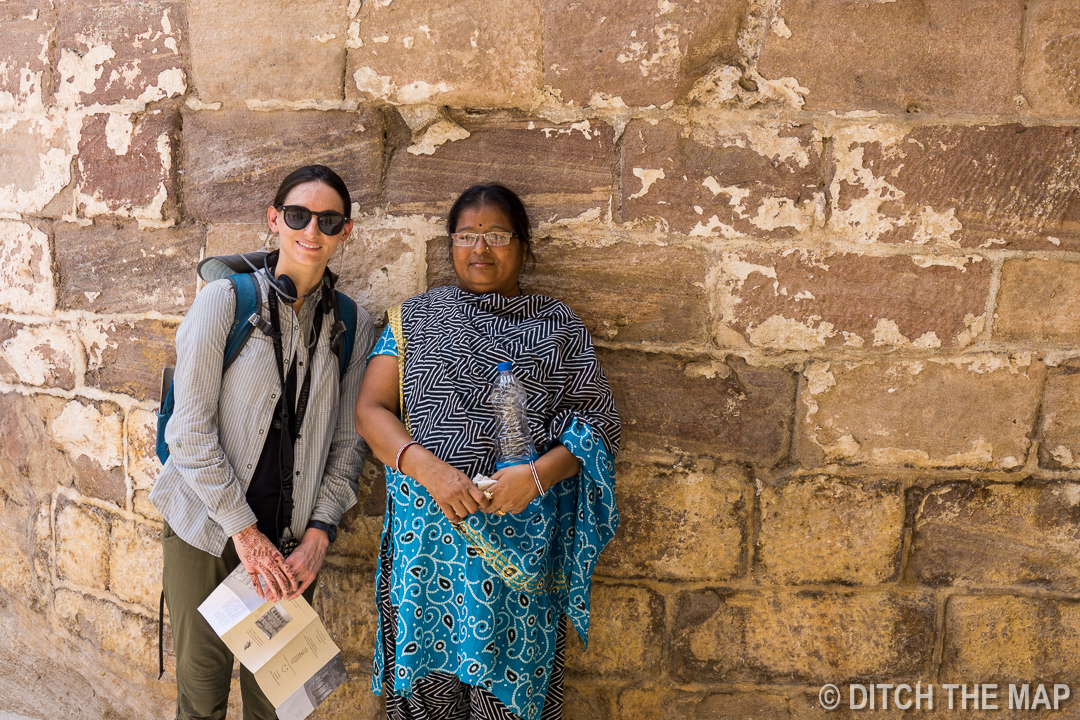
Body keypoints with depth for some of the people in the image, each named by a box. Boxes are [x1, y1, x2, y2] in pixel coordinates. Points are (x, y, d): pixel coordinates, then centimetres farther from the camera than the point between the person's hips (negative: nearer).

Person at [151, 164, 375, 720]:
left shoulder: (354, 325, 2)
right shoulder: (225, 300, -7)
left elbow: (348, 441, 4)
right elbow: (190, 430, -10)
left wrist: (319, 532, -5)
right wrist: (244, 530, -12)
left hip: (293, 542, 2)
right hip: (207, 530, -2)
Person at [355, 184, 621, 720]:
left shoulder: (557, 326, 8)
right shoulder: (415, 319, 10)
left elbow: (595, 419, 3)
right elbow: (371, 409, 2)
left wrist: (538, 474, -15)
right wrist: (427, 467, -15)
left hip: (522, 541, 0)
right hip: (429, 531, 1)